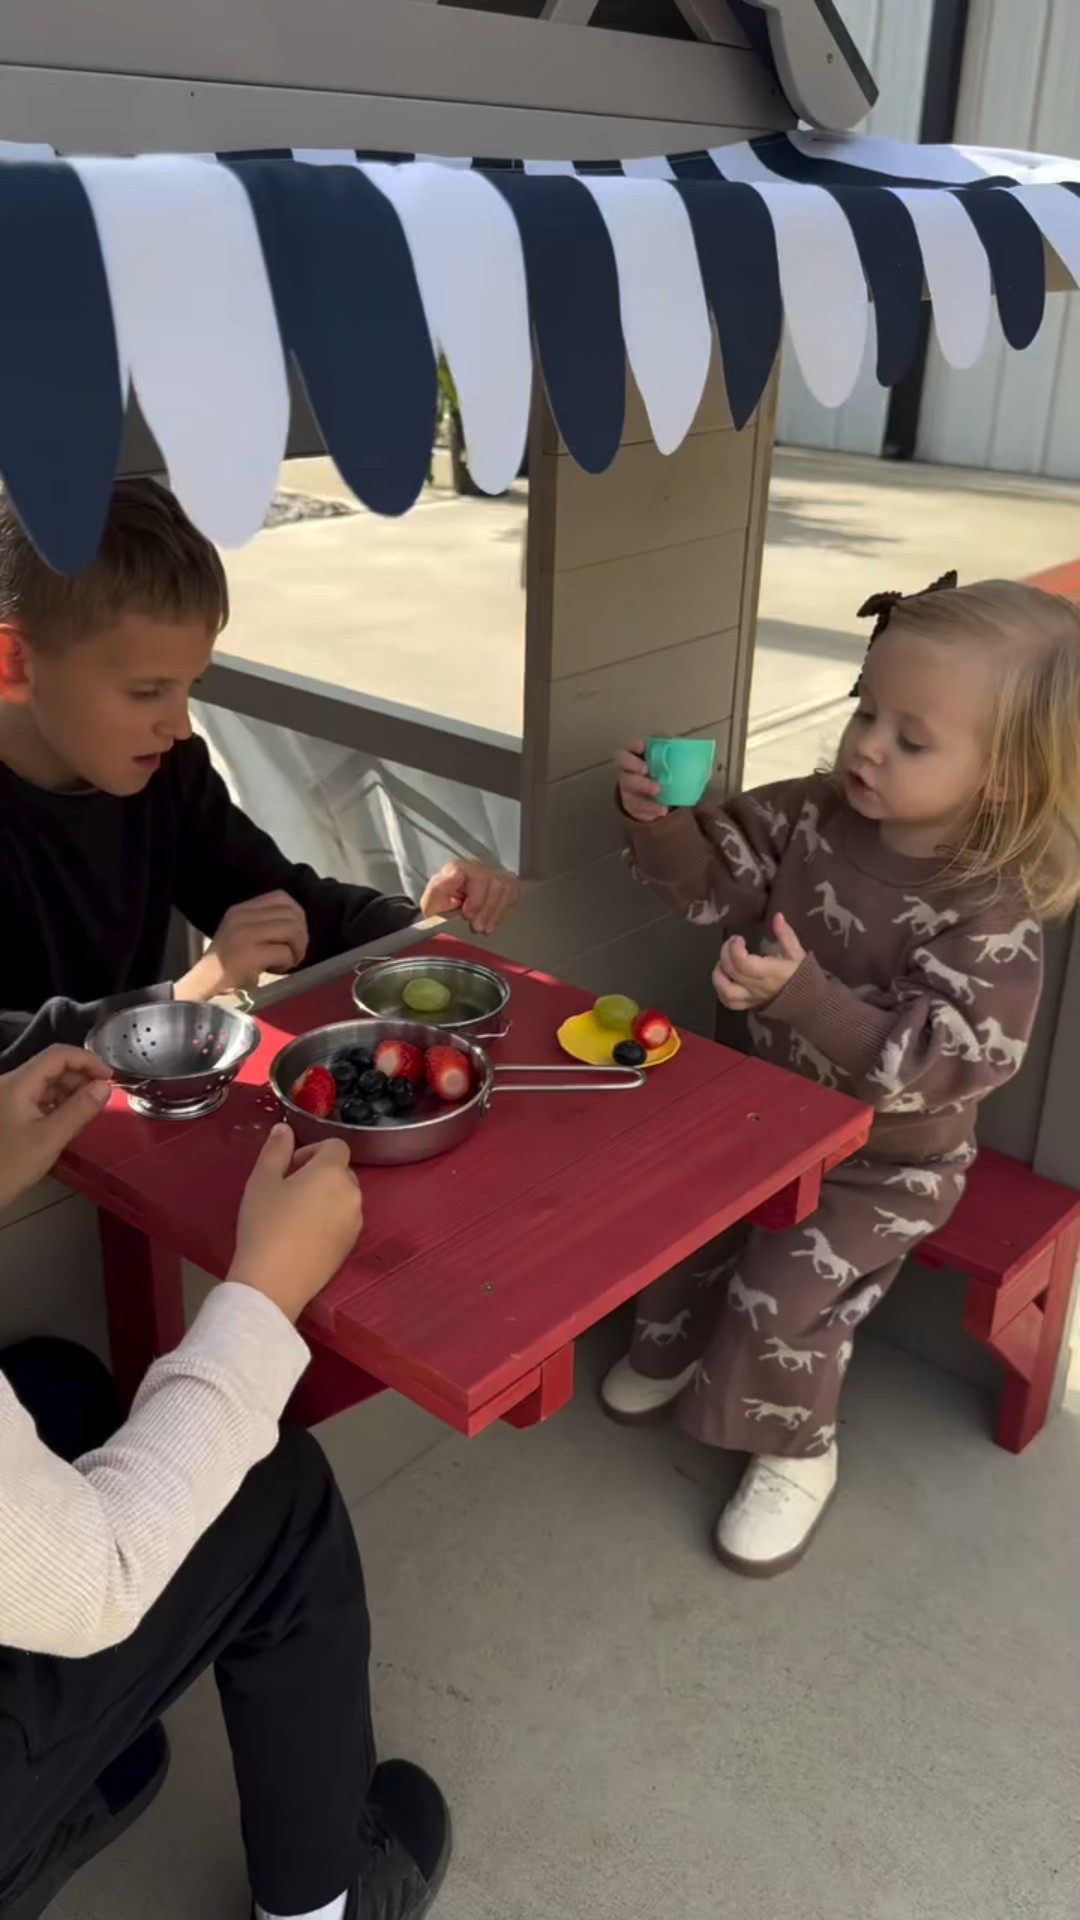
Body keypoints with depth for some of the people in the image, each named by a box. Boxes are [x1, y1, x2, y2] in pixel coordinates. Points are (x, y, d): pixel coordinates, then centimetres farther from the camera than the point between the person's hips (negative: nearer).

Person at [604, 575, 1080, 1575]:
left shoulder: (989, 913, -29)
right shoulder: (817, 815, -11)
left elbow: (940, 1063, -35)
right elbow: (721, 876, -4)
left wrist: (804, 996, -45)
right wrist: (661, 820, -26)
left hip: (886, 1157, -6)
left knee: (784, 1289, -11)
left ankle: (796, 1452, 19)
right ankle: (670, 1344, 39)